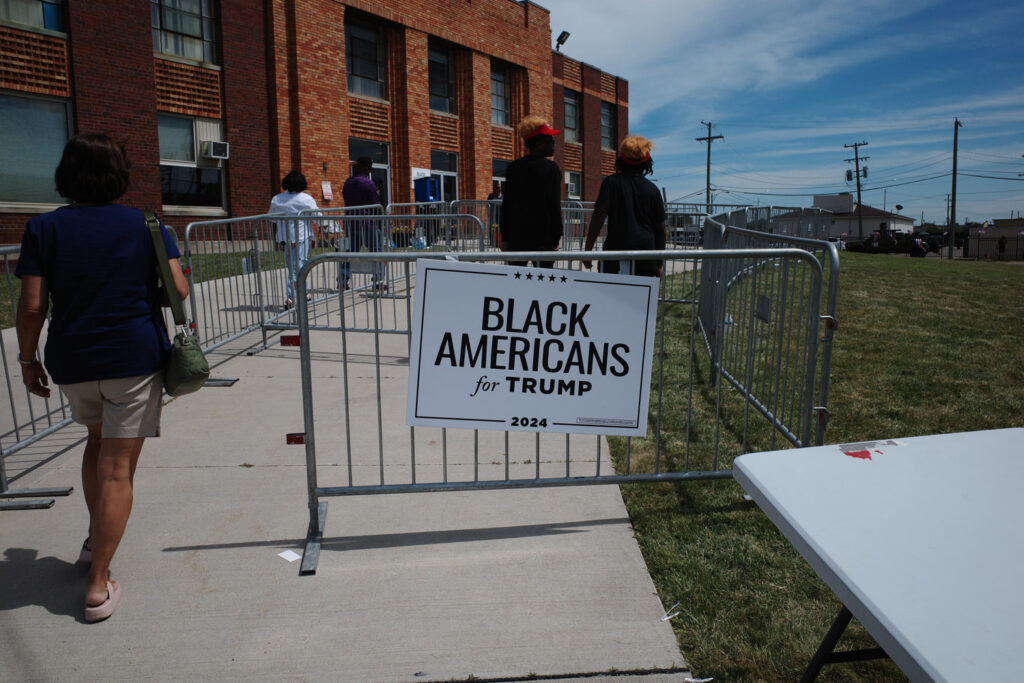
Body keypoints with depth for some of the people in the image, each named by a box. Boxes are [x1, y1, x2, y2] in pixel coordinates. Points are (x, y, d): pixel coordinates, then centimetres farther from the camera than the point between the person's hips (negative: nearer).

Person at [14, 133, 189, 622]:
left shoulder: (43, 229, 0)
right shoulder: (146, 224, -1)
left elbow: (32, 306, -4)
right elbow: (178, 291, -5)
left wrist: (27, 359, 7)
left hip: (71, 361, 2)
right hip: (136, 357, -2)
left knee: (97, 439, 28)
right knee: (117, 468, 1)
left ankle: (94, 540, 37)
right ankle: (98, 586, 3)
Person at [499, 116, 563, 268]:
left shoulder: (514, 167, 7)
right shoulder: (551, 168, -5)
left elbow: (506, 204, 8)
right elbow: (555, 205, -7)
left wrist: (505, 237, 12)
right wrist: (556, 238, -1)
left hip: (515, 237, 4)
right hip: (543, 238, -4)